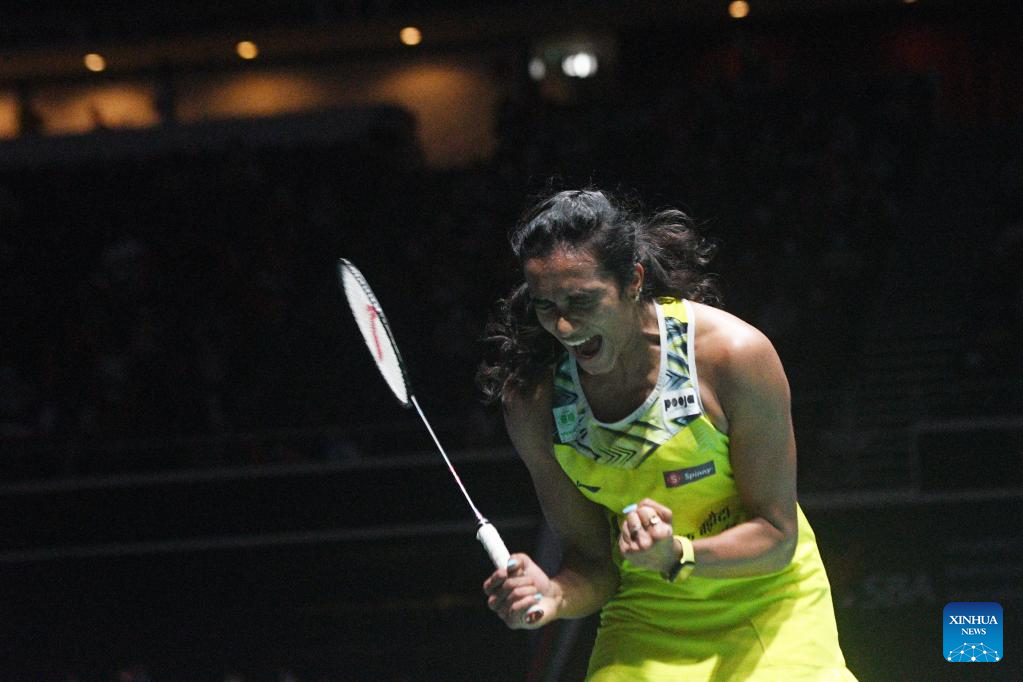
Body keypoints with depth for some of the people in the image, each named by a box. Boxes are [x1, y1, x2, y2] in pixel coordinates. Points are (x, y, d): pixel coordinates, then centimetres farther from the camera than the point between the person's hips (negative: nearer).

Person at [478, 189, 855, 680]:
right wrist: (555, 597, -25)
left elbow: (776, 534, -16)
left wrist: (676, 557, -33)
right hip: (644, 624, 2)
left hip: (764, 605, -2)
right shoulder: (532, 400, -12)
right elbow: (592, 561, -3)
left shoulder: (734, 354, -21)